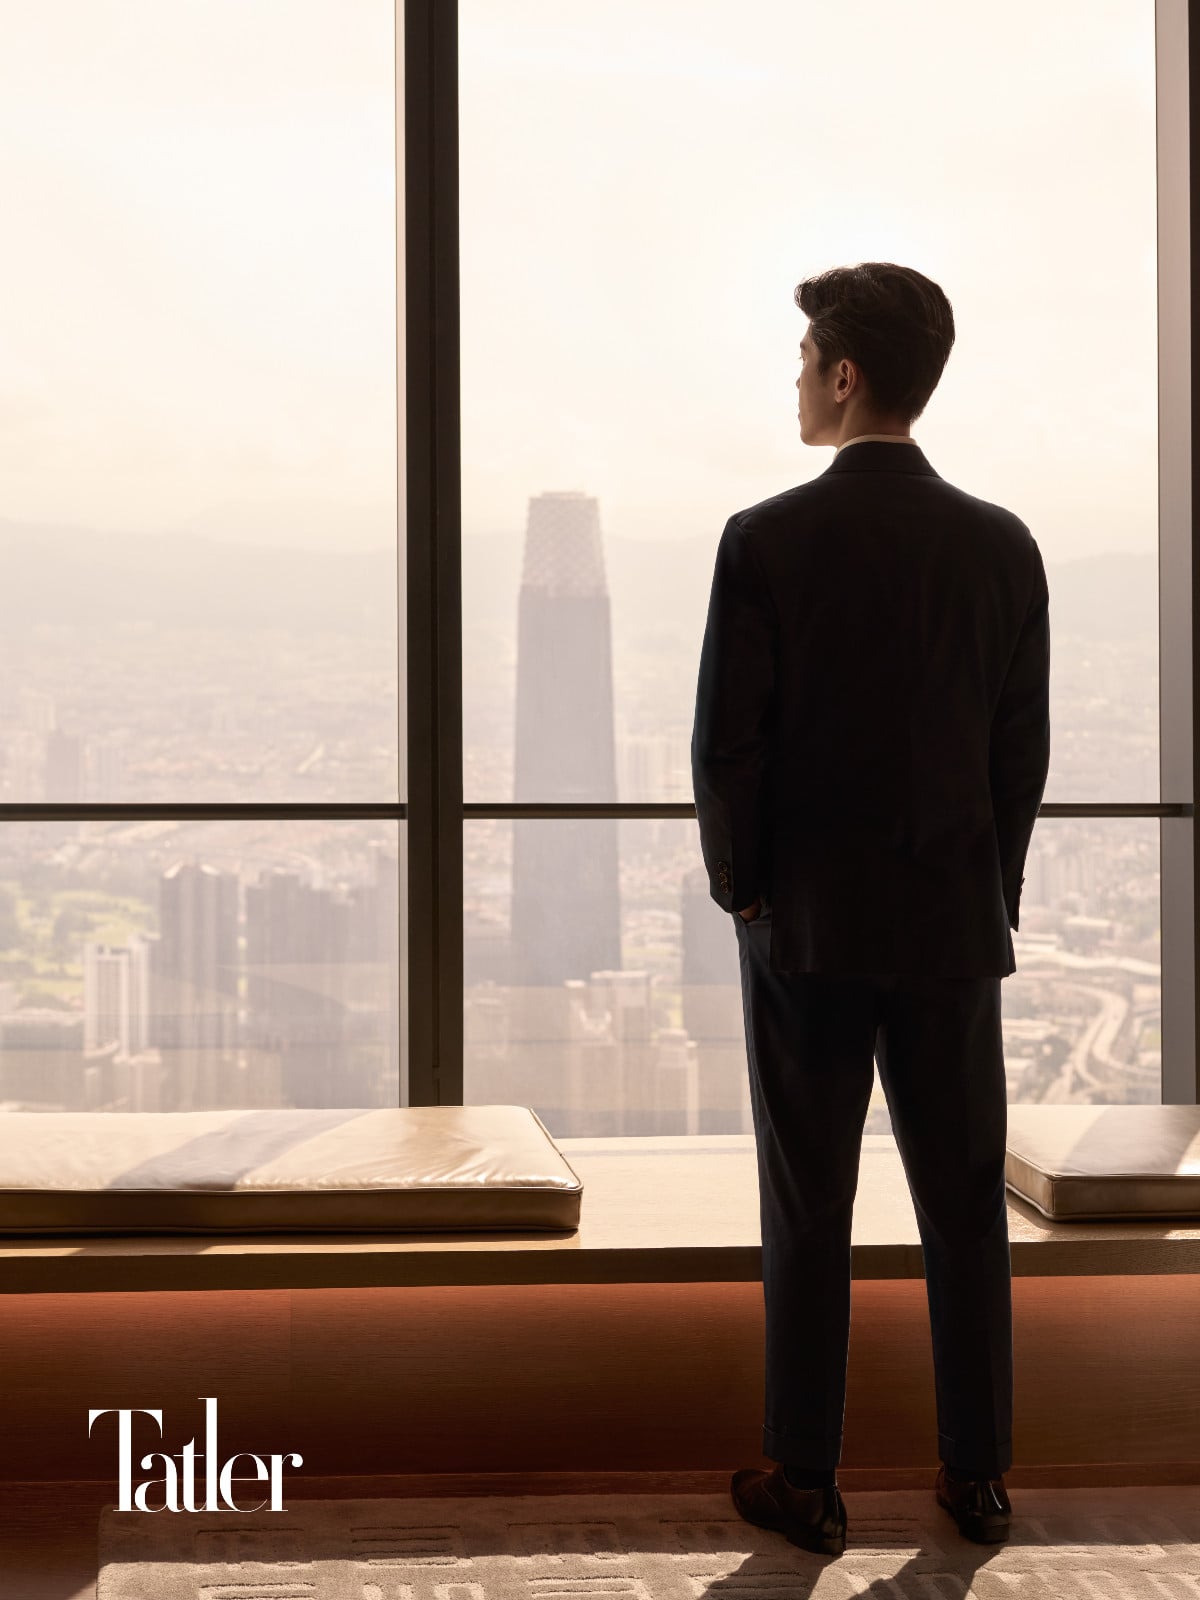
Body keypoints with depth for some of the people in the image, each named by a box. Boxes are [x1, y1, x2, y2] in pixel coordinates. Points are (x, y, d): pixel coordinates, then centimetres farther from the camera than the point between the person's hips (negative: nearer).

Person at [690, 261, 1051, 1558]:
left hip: (806, 922, -2)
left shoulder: (766, 542, -11)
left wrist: (737, 881, 6)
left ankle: (804, 1482, 16)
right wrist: (990, 901, 13)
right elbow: (1023, 754, 2)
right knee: (966, 1207, 12)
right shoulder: (1001, 546, -2)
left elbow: (726, 746, -10)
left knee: (809, 1216, 7)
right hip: (954, 927, 3)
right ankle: (976, 1477, 21)